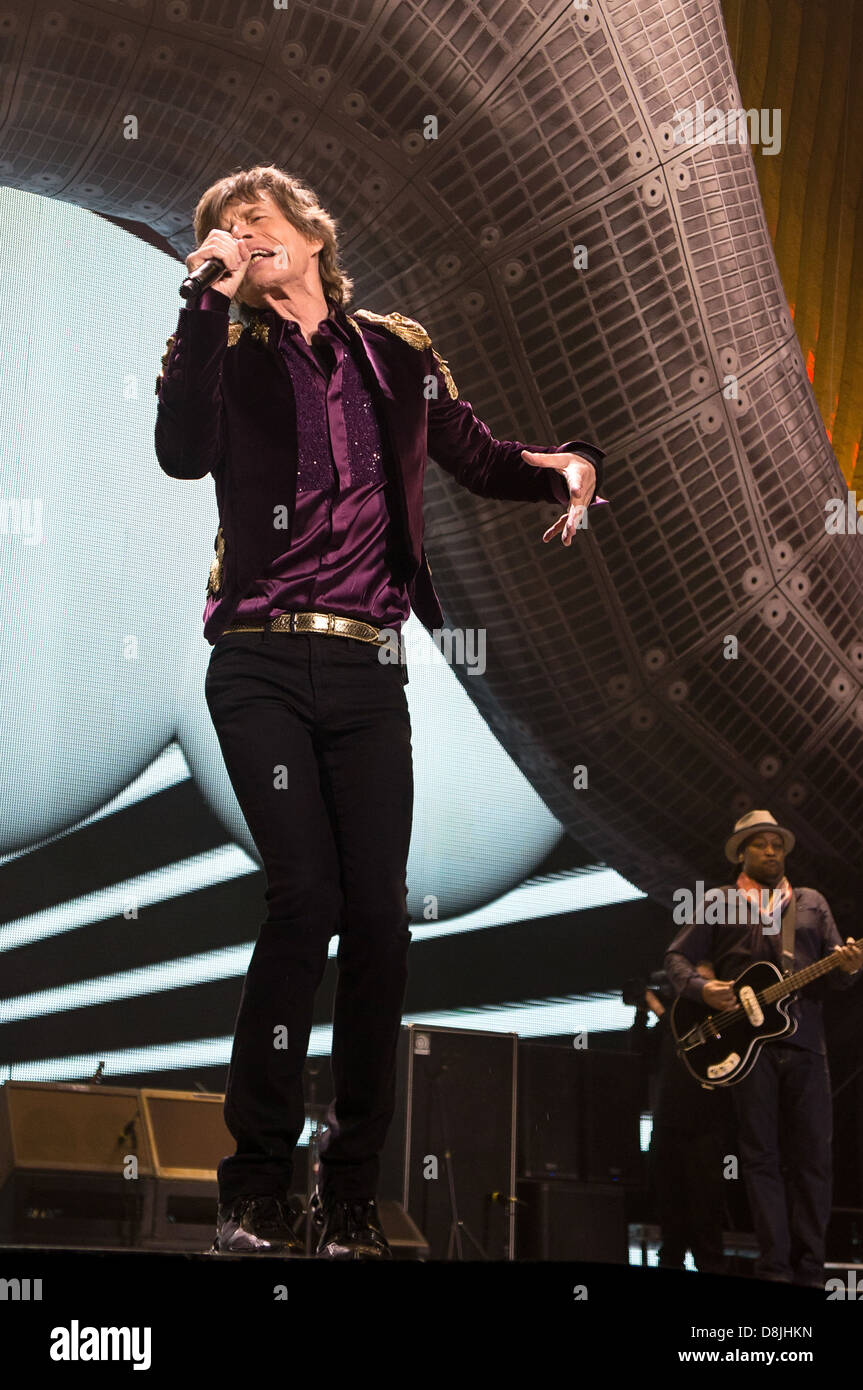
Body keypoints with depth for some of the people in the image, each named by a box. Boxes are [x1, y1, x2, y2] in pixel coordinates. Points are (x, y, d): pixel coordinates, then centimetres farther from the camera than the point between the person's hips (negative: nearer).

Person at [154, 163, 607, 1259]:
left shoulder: (397, 354, 15)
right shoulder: (230, 357, 8)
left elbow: (480, 460, 24)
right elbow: (182, 454, -12)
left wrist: (569, 465, 4)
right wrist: (211, 299, -11)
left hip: (366, 673, 3)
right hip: (262, 663, -2)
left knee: (379, 917, -4)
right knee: (307, 897, -16)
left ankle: (352, 1196, 7)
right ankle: (255, 1187, -5)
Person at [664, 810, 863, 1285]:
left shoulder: (812, 903, 19)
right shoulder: (719, 903, 12)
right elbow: (677, 957, 9)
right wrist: (700, 989, -11)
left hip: (805, 1041, 3)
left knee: (814, 1157, -1)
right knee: (761, 1155, -4)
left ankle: (809, 1269, 4)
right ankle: (774, 1267, -3)